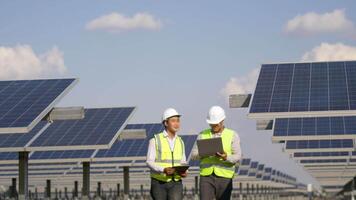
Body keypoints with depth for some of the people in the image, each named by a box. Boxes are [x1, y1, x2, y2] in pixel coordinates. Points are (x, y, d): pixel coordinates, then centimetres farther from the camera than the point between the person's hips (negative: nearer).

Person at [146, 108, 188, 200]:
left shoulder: (180, 142, 7)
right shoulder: (155, 140, -6)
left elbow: (183, 163, 12)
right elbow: (149, 162, -10)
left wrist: (183, 172, -11)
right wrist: (164, 170, -28)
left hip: (175, 183, 2)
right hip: (159, 183, -2)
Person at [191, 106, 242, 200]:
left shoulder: (233, 135, 3)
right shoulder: (203, 135, 9)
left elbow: (237, 157, -6)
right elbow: (194, 155, 3)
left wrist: (226, 157, -27)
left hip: (224, 177, -1)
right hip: (206, 177, 1)